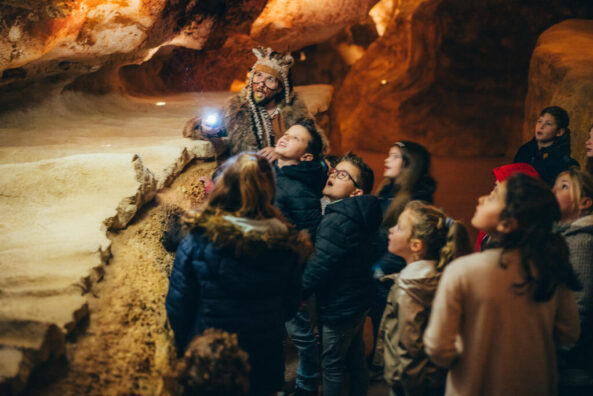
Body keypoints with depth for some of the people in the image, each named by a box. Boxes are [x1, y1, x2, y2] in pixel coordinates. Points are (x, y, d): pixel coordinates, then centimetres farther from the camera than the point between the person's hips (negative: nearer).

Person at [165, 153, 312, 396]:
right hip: (264, 366, 2)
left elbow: (177, 305, -12)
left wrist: (184, 346, 6)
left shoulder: (198, 241, -19)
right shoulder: (285, 245, -12)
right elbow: (290, 305, 0)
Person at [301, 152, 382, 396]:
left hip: (338, 308, -9)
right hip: (359, 300, 9)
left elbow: (317, 269, -25)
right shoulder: (360, 215, 2)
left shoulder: (336, 221, -27)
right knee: (355, 356, 24)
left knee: (332, 367, 6)